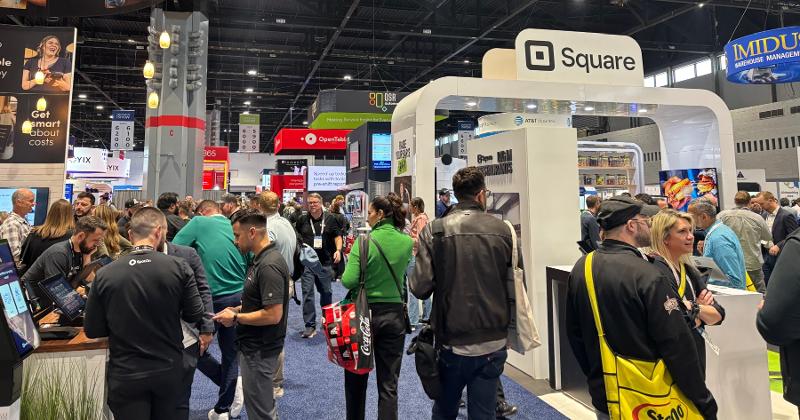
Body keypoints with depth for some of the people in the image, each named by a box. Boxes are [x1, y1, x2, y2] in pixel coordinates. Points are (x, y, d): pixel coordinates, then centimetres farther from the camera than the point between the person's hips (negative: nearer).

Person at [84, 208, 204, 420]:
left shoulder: (105, 274, -11)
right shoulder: (179, 267, -14)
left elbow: (92, 330, -3)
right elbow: (195, 315, -6)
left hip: (126, 374, -1)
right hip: (169, 370, 1)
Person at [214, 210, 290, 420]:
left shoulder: (269, 266, -25)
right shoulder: (262, 259, 6)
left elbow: (273, 314, -28)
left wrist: (235, 318, -17)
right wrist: (238, 308, 6)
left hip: (260, 350, -9)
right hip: (256, 346, 9)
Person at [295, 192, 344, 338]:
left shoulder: (330, 219, 1)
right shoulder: (302, 219, 4)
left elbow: (337, 236, 4)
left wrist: (338, 250, -11)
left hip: (325, 262, 0)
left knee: (326, 292, 14)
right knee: (307, 292, -6)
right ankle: (310, 325, 0)